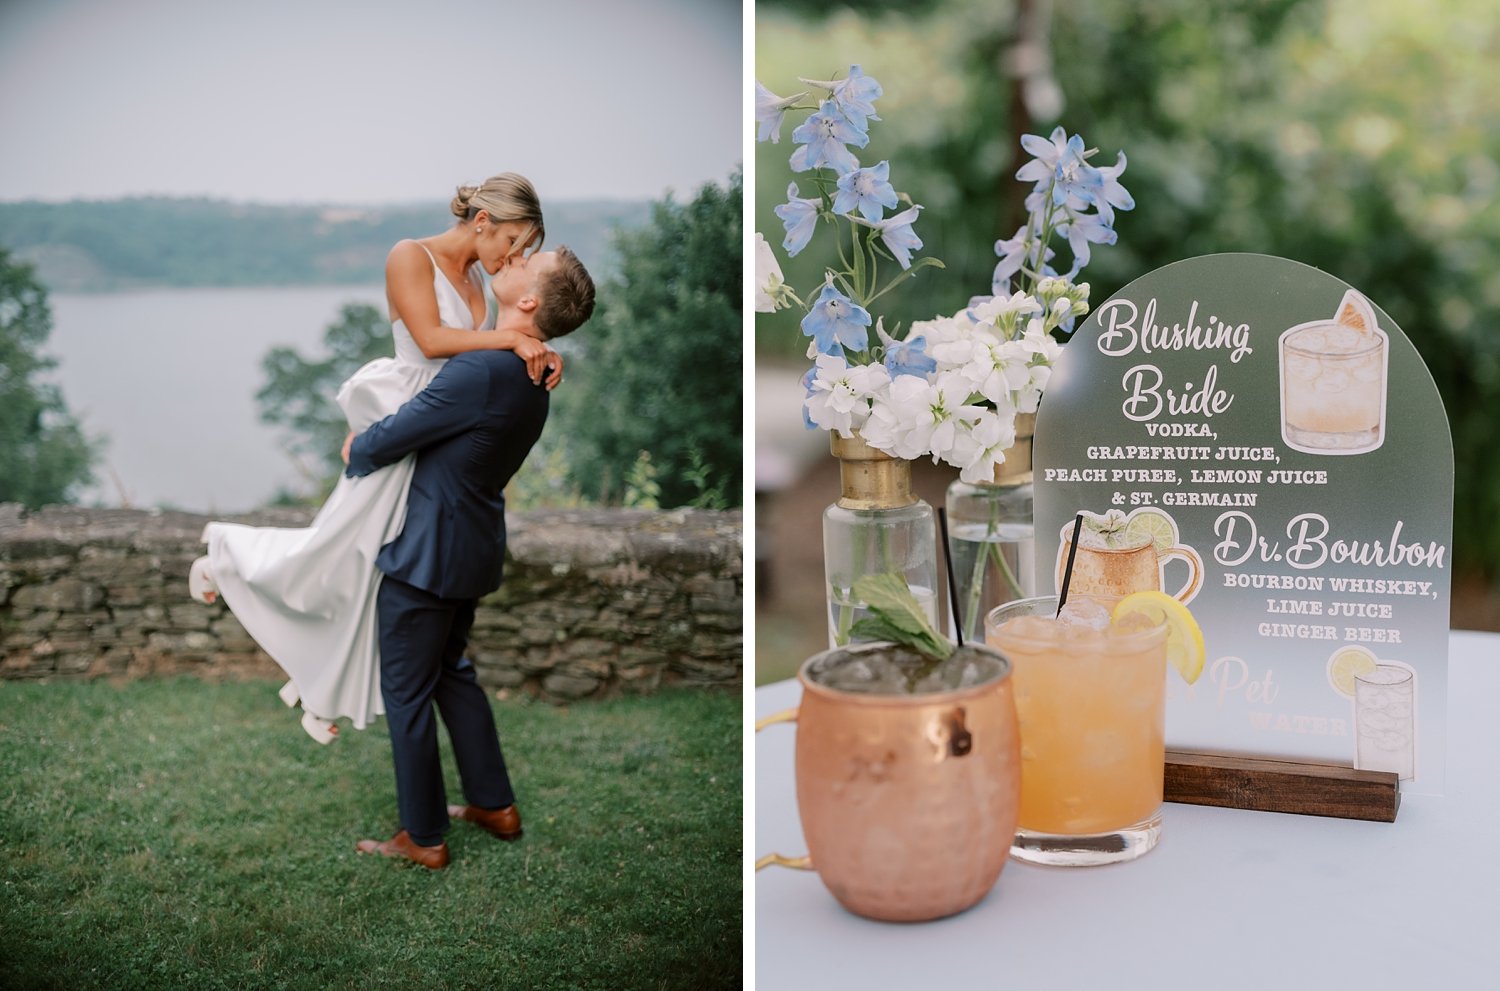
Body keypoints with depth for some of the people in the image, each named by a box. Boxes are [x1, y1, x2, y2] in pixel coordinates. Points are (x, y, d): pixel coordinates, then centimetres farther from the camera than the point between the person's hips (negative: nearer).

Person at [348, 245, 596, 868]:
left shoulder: (483, 371, -26)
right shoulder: (528, 374, 4)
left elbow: (385, 442, -16)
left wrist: (356, 453, 4)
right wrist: (372, 440, 11)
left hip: (427, 552, -9)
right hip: (471, 546, 9)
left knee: (406, 692, 5)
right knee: (451, 671, 23)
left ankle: (423, 838, 17)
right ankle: (494, 805, 32)